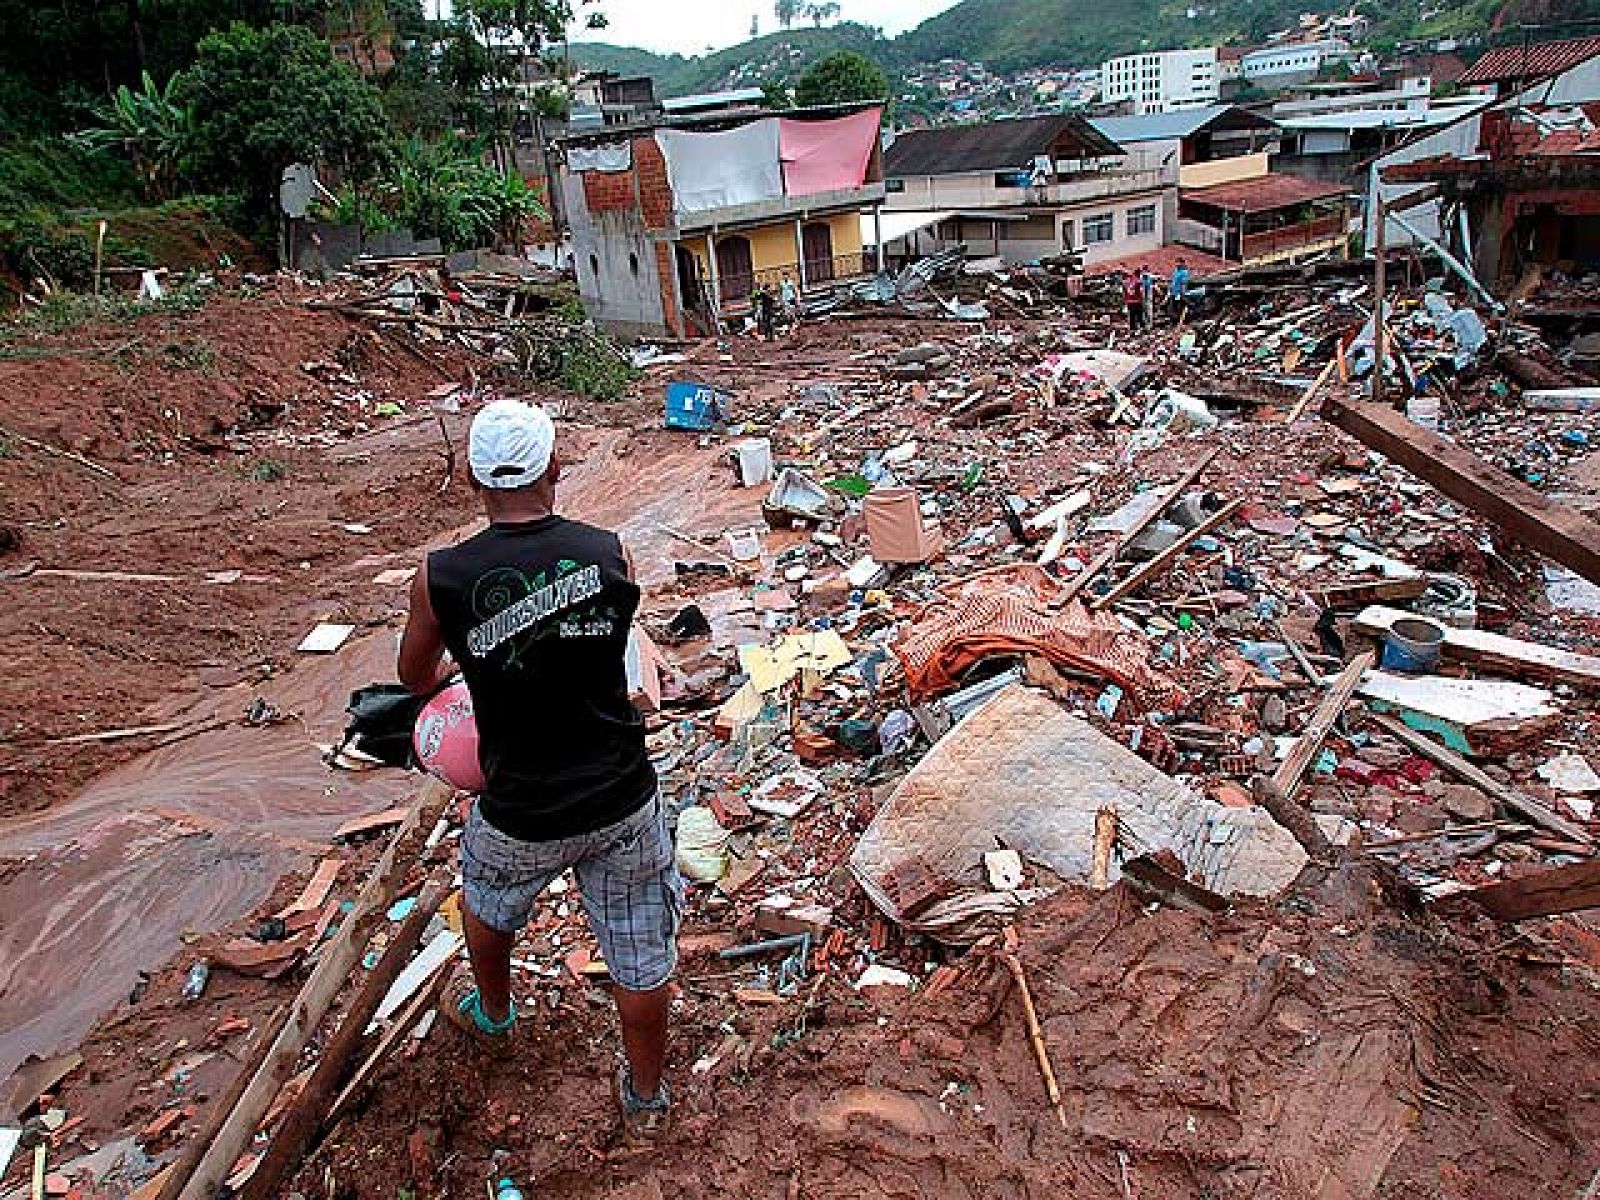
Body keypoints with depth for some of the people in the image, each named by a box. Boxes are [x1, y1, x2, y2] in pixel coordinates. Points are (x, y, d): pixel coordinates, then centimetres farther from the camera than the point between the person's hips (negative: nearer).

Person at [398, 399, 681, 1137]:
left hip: (523, 817, 0)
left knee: (487, 905, 33)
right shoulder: (609, 554, -10)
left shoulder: (441, 577, -13)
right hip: (622, 800, 0)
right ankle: (646, 1096, 40)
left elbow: (415, 679, 7)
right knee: (639, 957, 18)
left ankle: (494, 1016, 61)